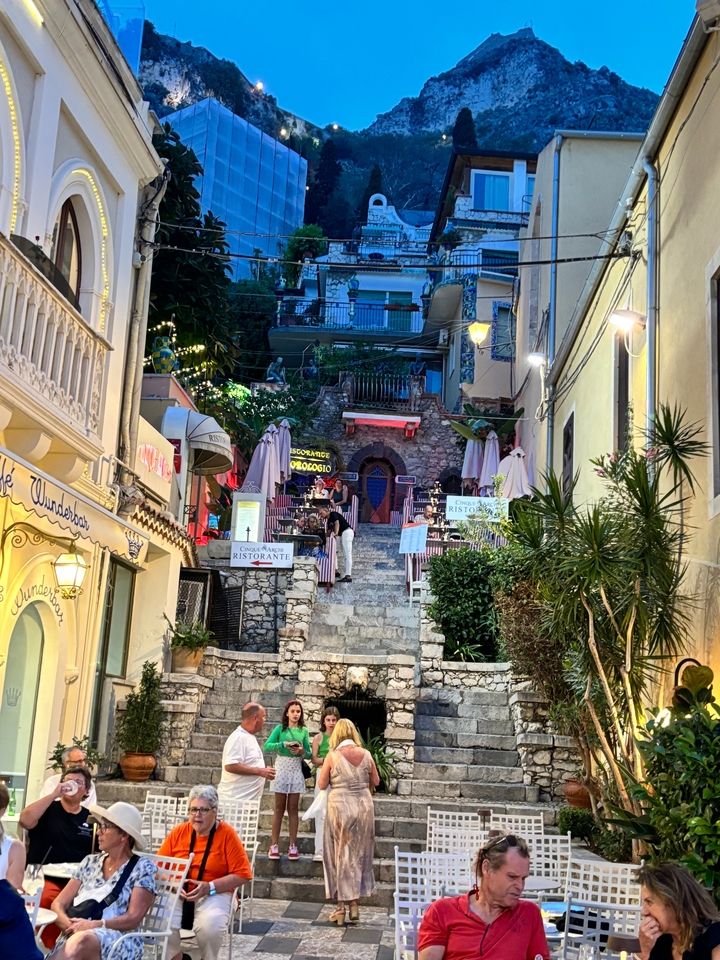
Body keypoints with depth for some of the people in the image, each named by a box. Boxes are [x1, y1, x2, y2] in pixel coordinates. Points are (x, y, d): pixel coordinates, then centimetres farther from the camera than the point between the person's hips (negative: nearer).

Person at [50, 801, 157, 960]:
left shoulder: (142, 868, 3)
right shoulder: (90, 862, 18)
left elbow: (133, 918, -5)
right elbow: (59, 903, 14)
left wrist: (95, 925, -19)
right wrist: (68, 924, -9)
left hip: (120, 940, -4)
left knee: (81, 941, -41)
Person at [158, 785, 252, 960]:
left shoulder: (227, 834, -5)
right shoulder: (178, 832, 4)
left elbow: (243, 874, -7)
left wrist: (210, 887, -18)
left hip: (214, 894, -2)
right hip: (176, 893, 2)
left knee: (210, 925, -33)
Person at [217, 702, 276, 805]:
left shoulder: (250, 737, 15)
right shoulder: (238, 737, -16)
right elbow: (230, 765, -26)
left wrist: (264, 771, 10)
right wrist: (260, 771, -22)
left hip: (248, 799, 10)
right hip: (235, 800, -10)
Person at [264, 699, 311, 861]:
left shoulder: (304, 731, 6)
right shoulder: (280, 728, -1)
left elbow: (309, 753, 7)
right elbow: (267, 746, -11)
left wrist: (302, 751, -13)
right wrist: (284, 744, -21)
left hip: (296, 769, 2)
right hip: (282, 767, -2)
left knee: (293, 808, 6)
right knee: (279, 807, 2)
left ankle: (293, 845, 9)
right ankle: (274, 845, 7)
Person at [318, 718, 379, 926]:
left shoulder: (332, 755, -8)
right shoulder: (365, 754, -1)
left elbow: (322, 785, -4)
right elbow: (376, 782, 8)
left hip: (340, 807, -2)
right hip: (364, 807, 2)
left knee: (340, 855, 9)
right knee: (358, 855, 13)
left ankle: (341, 907, 11)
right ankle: (354, 905, 18)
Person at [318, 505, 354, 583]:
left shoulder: (333, 514, -5)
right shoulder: (328, 520, 21)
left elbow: (337, 523, -21)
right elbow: (329, 531, 22)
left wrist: (336, 533, -34)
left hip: (347, 532, -10)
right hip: (342, 534, 10)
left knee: (348, 555, -14)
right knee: (345, 555, 7)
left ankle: (348, 576, -19)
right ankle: (347, 576, 6)